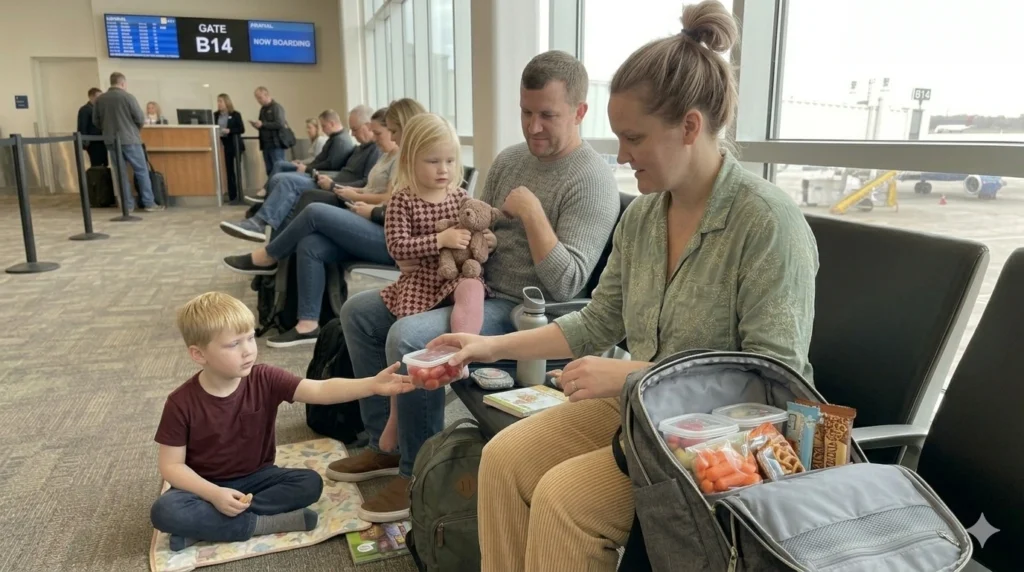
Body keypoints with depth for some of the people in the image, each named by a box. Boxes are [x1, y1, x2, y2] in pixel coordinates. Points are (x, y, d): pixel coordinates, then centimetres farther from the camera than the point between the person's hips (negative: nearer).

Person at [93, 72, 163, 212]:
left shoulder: (99, 99, 4)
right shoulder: (128, 96, -9)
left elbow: (96, 121, 9)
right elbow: (140, 118, -8)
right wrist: (137, 126, 14)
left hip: (111, 141, 5)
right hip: (129, 139, -5)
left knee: (121, 173, 9)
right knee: (142, 171, 2)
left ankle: (128, 205, 10)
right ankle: (149, 203, 0)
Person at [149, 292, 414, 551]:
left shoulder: (264, 380, -14)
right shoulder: (181, 402, -17)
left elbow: (320, 390, -25)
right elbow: (171, 465, -11)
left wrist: (372, 385, -41)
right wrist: (214, 495, -27)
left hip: (255, 478, 2)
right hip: (207, 487, -2)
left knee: (310, 483, -21)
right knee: (165, 511, -30)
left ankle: (205, 524, -18)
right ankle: (260, 524, -19)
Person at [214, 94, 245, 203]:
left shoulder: (235, 114, -3)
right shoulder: (215, 115, 8)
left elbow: (242, 129, -7)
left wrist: (229, 131, -19)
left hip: (234, 145, -3)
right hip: (222, 145, 3)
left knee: (236, 170, 0)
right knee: (228, 170, 5)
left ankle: (238, 195, 6)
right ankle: (232, 195, 9)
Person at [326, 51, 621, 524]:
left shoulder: (591, 182, -15)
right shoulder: (508, 160, 10)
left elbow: (566, 285, -23)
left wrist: (530, 211, -23)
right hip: (472, 289, 9)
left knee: (408, 338, -29)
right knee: (358, 312, 7)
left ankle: (419, 473, -6)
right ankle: (384, 443, 16)